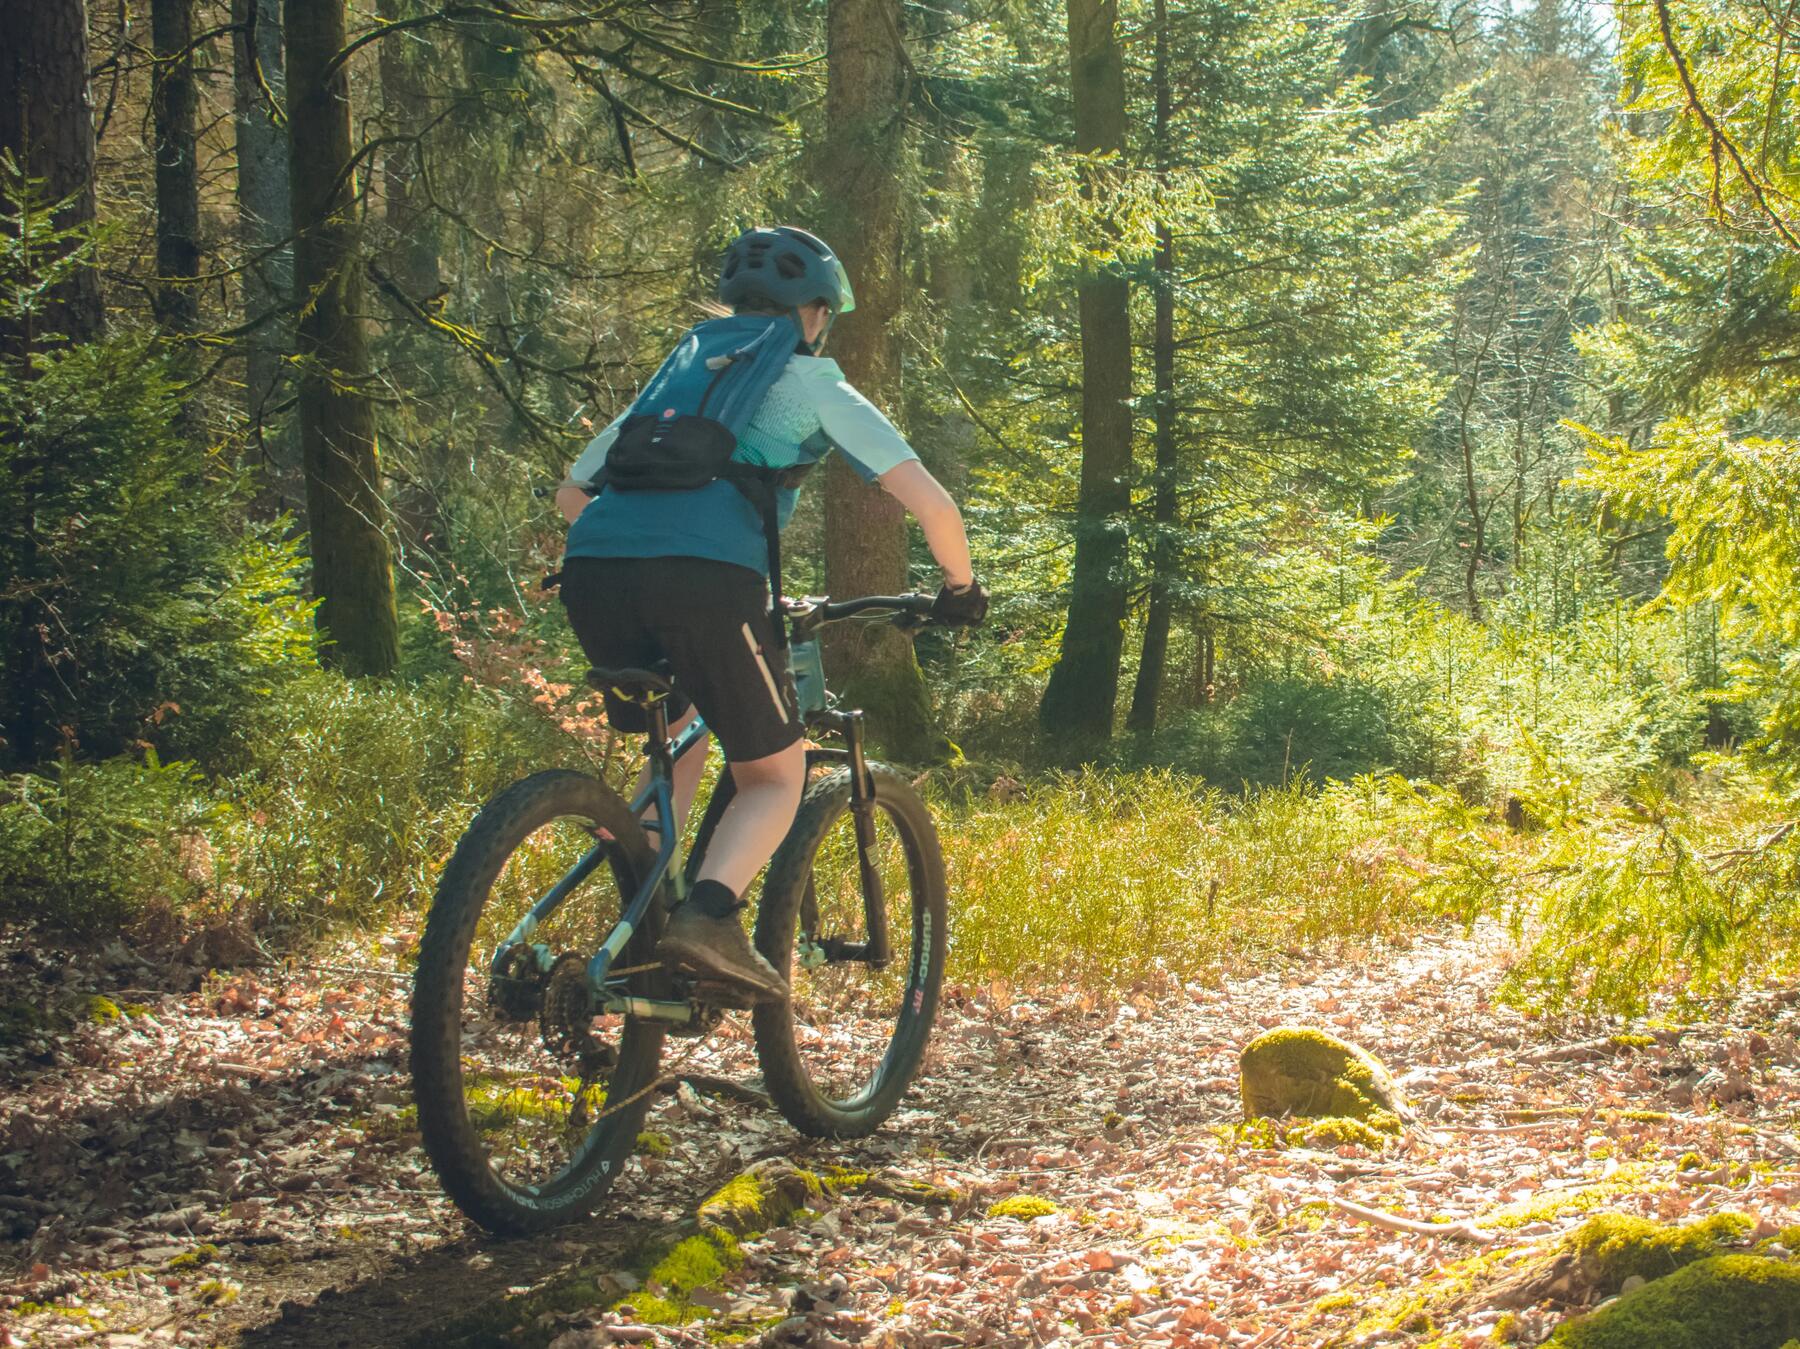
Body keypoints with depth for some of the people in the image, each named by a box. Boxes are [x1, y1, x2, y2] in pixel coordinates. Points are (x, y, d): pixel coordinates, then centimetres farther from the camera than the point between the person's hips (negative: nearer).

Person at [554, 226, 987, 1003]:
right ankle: (708, 915, -16)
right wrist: (960, 586, 28)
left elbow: (570, 494, 39)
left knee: (675, 743, 29)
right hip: (707, 576, -5)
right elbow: (930, 502, 10)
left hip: (592, 569, 5)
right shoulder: (815, 386, 19)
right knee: (774, 776, 11)